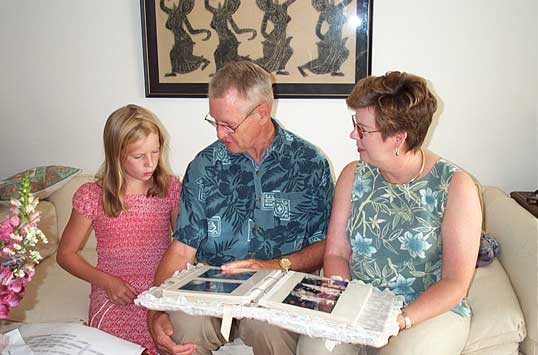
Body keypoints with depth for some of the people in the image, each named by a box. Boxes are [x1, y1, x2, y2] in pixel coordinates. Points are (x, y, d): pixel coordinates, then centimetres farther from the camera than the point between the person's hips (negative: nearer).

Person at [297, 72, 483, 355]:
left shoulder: (456, 186, -9)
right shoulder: (353, 175, 3)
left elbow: (456, 282, -10)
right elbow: (336, 253, 4)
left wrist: (401, 320, -23)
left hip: (433, 309, -2)